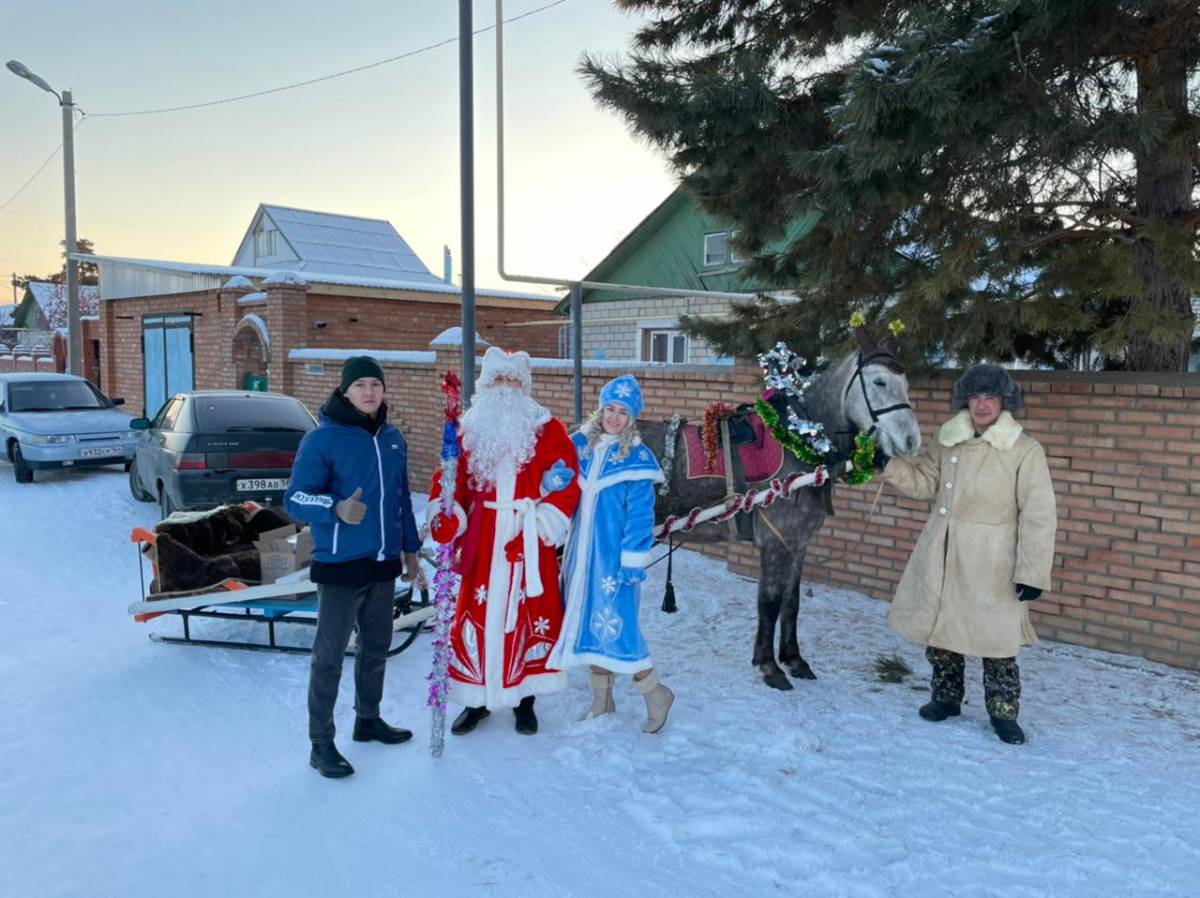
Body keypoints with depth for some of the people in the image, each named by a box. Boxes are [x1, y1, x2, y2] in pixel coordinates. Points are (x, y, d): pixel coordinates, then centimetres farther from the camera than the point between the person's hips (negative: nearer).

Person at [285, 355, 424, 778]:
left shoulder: (392, 439, 9)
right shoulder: (323, 438, -11)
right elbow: (295, 498, -14)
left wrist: (410, 549, 18)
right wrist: (336, 509, -32)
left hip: (384, 564, 7)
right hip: (340, 566, -6)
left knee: (377, 647, 17)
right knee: (329, 656, 1)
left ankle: (368, 719, 35)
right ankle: (321, 743, 12)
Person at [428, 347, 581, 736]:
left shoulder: (548, 430, 2)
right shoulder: (469, 430, 10)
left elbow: (567, 482, -3)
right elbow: (452, 480, 7)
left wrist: (544, 525, -12)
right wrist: (445, 517, -10)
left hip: (529, 543, -2)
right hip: (482, 543, 2)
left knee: (530, 615, 4)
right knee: (477, 613, 4)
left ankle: (525, 699, 20)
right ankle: (476, 698, 21)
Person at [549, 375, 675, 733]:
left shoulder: (637, 458, -8)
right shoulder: (580, 444, 4)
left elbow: (640, 515, -10)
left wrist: (633, 561, -14)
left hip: (614, 554, -5)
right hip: (582, 551, 6)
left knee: (615, 623, -7)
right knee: (589, 620, 13)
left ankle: (656, 693, 14)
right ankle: (601, 699, 29)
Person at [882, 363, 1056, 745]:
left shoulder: (1025, 451, -10)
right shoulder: (948, 440, 3)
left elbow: (1038, 517, -10)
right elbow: (923, 481, 10)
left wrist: (1033, 572, -13)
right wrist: (888, 462, -6)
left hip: (991, 563, -5)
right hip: (941, 557, 5)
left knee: (996, 640, 2)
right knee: (938, 627, 15)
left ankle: (1004, 713, 21)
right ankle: (946, 698, 34)